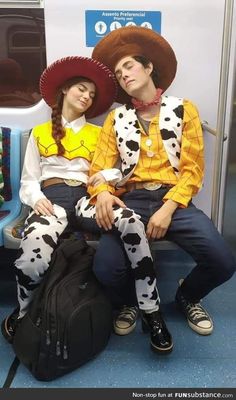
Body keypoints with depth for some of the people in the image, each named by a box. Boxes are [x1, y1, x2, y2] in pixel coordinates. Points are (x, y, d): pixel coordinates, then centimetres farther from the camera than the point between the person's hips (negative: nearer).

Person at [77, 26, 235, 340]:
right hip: (131, 201, 1)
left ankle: (188, 296, 18)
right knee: (106, 268, -25)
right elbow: (100, 166, 4)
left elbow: (193, 168, 1)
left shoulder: (183, 110, 8)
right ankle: (129, 301, 15)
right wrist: (103, 193, -19)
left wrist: (168, 208, -13)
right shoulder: (116, 119, 13)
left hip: (173, 199, 0)